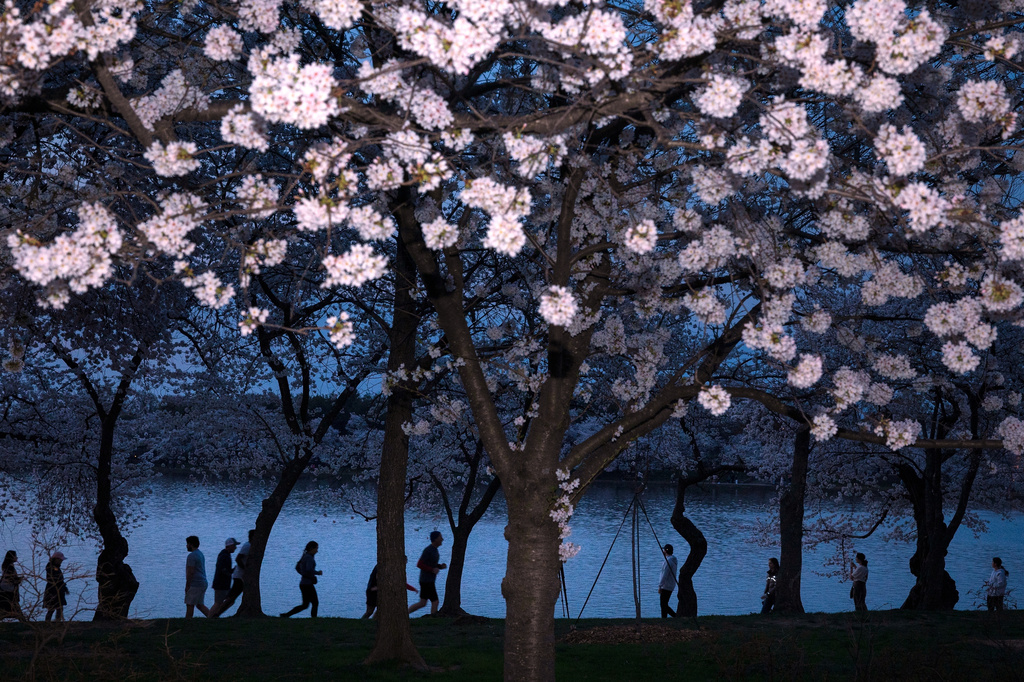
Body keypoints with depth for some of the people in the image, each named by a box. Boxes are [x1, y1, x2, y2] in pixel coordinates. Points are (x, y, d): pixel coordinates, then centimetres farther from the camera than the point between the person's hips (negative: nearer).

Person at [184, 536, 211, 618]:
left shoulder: (192, 556, -14)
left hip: (195, 584, -10)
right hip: (203, 583, 10)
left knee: (190, 605, -3)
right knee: (199, 604, 12)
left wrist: (187, 586, -13)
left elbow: (190, 572, -19)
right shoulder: (200, 554, 17)